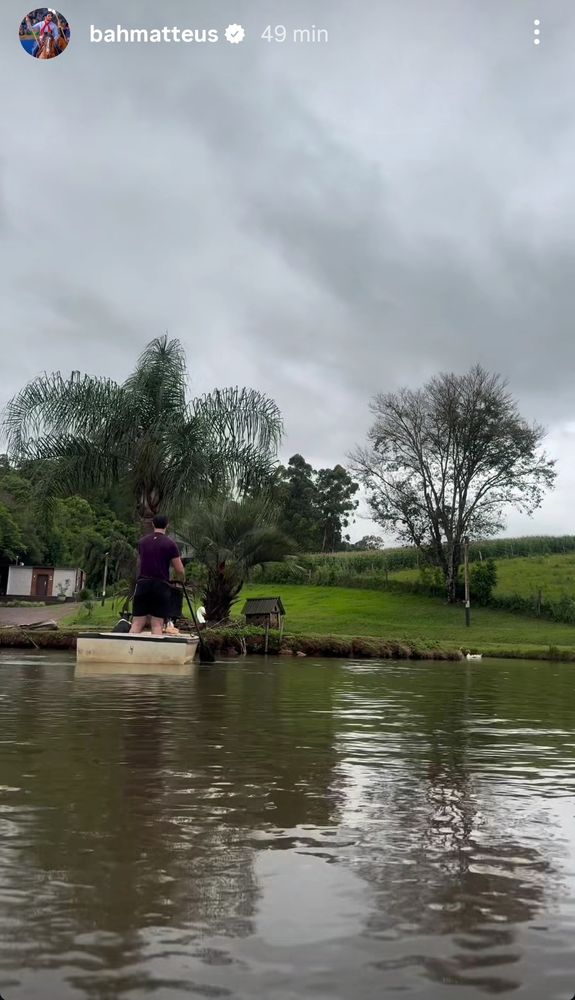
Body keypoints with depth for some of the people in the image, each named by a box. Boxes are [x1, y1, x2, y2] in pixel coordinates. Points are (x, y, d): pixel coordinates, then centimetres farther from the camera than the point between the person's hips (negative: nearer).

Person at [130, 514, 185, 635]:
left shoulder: (142, 542, 12)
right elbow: (179, 570, -2)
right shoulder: (170, 544, -2)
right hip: (161, 586, -3)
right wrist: (178, 581, 19)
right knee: (157, 625, -3)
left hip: (142, 584, 3)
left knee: (137, 624, 2)